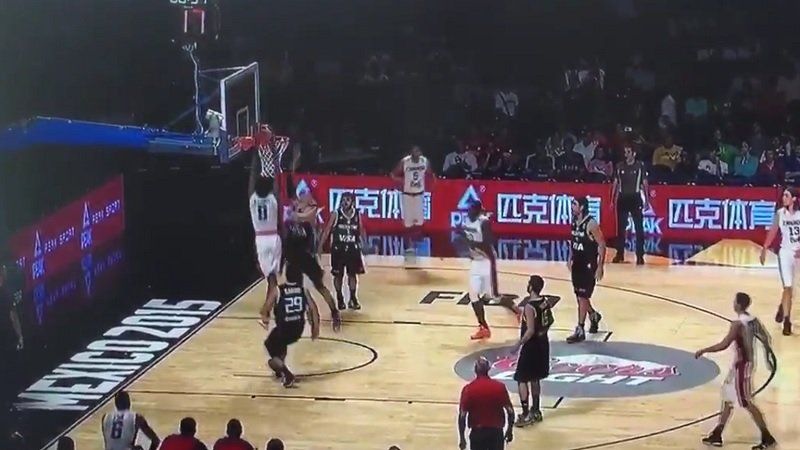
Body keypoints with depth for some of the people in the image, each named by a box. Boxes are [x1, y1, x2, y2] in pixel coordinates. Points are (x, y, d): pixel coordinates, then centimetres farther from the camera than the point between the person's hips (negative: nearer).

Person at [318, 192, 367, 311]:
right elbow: (327, 230, -5)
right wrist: (320, 246, -9)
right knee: (338, 275, 4)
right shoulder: (336, 214, -7)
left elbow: (361, 231, 12)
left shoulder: (357, 215, 1)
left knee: (353, 274, 5)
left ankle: (353, 299, 14)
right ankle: (340, 299, 15)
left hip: (353, 249, 2)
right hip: (338, 249, -2)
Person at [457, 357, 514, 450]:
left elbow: (462, 415, -8)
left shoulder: (468, 389, -8)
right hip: (496, 432, 1)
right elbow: (510, 411, -2)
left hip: (477, 432, -1)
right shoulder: (499, 387, -4)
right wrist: (510, 430, 11)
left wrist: (462, 438, -2)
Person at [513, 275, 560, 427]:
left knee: (522, 380, 0)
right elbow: (550, 321, 14)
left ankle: (526, 414, -2)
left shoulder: (529, 306, -23)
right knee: (535, 378, 18)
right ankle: (535, 411, 25)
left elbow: (530, 331, -26)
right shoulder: (546, 301, 0)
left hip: (530, 345, -8)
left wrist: (519, 344, -19)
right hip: (542, 343, 8)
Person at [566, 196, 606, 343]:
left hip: (588, 266, -8)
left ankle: (580, 331, -1)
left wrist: (600, 267, -18)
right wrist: (570, 258, 15)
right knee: (580, 296, 16)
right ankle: (594, 316, 41)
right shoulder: (574, 221, 4)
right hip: (577, 264, 8)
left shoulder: (591, 224, -19)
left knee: (582, 298, -6)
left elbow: (602, 245, -16)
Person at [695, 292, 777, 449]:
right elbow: (765, 338, 11)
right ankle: (716, 435, 23)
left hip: (741, 366, -10)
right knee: (727, 397, 17)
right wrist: (769, 353, 27)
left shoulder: (738, 324, -24)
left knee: (746, 403, -2)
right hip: (746, 363, 10)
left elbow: (723, 345, -27)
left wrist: (703, 351, -16)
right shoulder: (753, 320, 3)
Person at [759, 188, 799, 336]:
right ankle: (787, 321, 5)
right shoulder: (780, 213, -3)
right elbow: (772, 232, 3)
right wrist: (764, 250, -1)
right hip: (786, 252, 0)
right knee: (787, 287, -6)